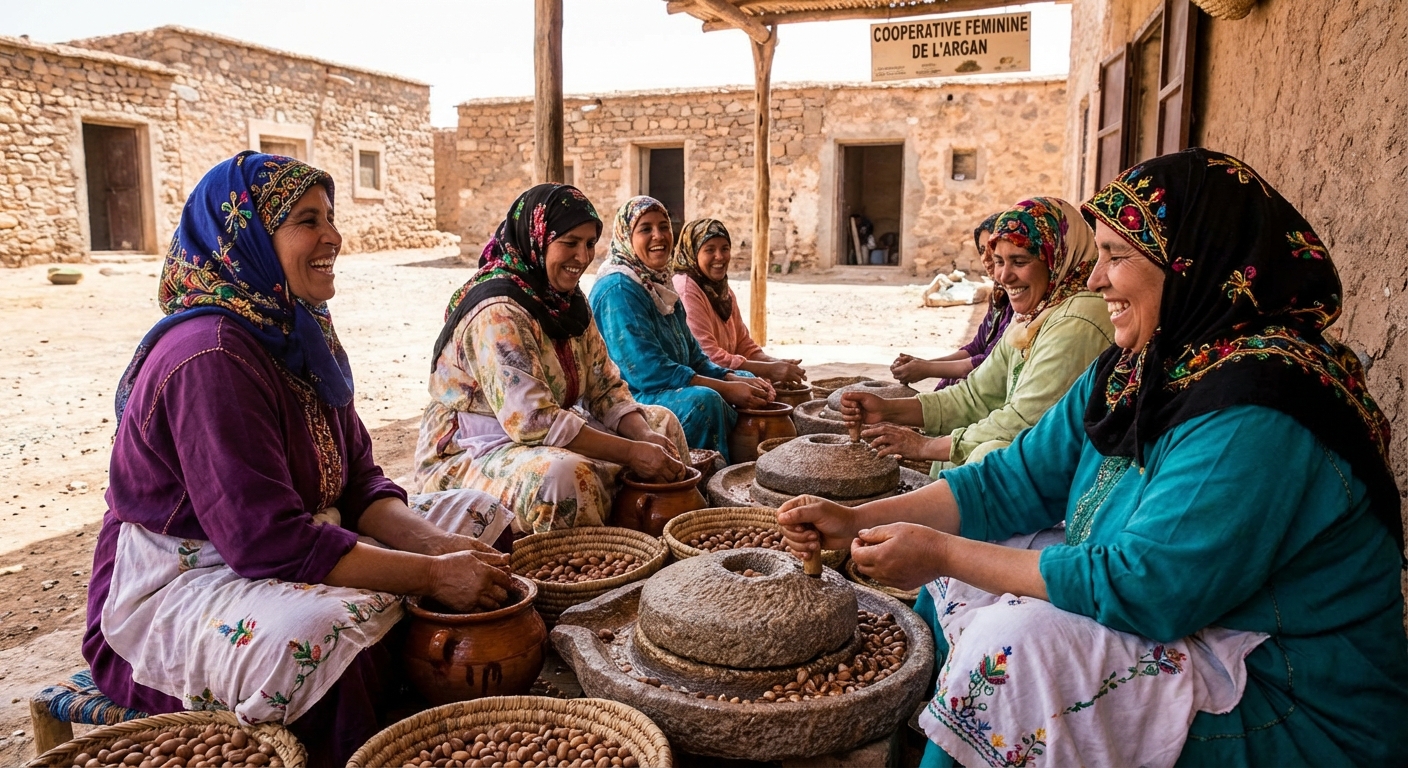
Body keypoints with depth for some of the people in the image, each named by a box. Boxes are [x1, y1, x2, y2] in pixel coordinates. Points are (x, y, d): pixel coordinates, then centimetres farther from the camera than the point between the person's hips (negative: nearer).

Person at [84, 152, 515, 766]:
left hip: (304, 550, 10)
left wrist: (436, 544, -15)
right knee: (313, 634, -41)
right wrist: (432, 575, -28)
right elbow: (264, 540, -30)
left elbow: (359, 482, 4)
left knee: (479, 516, 4)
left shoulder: (299, 335, 5)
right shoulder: (209, 357, -24)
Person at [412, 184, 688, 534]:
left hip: (547, 439, 9)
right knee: (565, 473, -38)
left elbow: (606, 388, 3)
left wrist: (645, 436, -16)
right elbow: (533, 421, -30)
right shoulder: (497, 312, -23)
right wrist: (632, 452, -29)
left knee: (663, 423, 7)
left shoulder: (570, 301, 4)